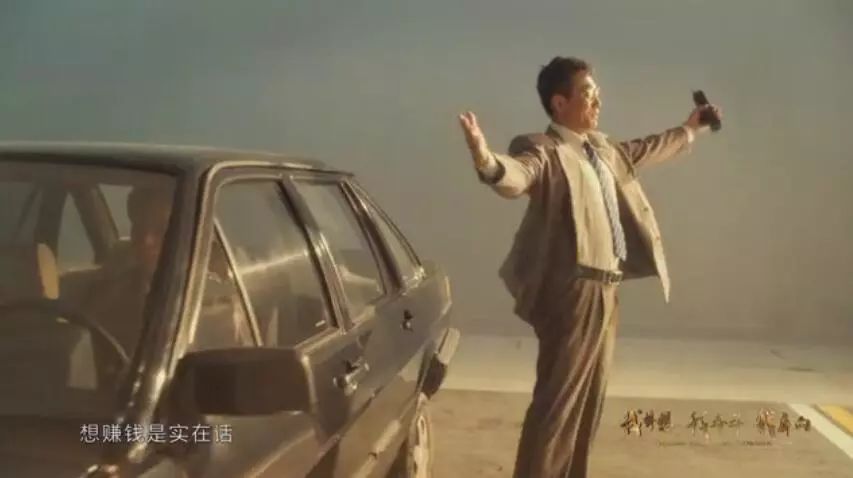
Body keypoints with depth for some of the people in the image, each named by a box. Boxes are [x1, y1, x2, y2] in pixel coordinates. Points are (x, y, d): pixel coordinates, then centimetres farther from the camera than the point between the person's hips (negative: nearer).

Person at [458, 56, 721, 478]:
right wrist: (487, 161, -58)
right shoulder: (546, 150, -13)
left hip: (605, 290, 9)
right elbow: (518, 175, -35)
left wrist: (688, 130, 46)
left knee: (589, 400, 18)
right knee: (558, 401, -7)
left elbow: (639, 153, 35)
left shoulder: (601, 147, 14)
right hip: (573, 292, -9)